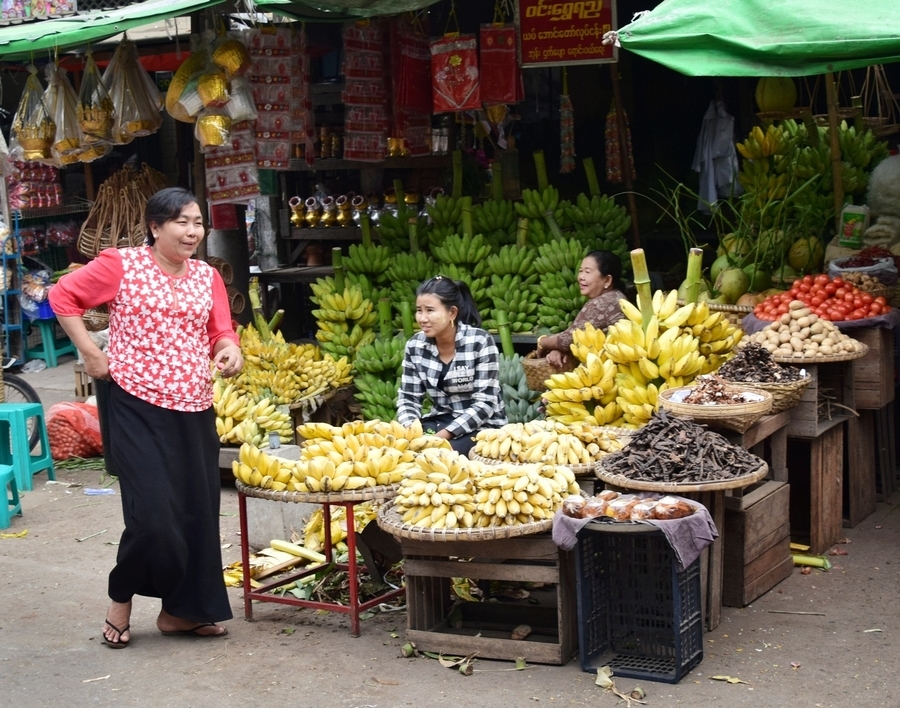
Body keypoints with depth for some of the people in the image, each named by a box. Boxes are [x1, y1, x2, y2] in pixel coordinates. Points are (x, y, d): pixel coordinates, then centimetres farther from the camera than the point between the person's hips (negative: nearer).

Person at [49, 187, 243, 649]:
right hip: (139, 407, -6)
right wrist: (91, 353, -3)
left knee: (198, 511, 7)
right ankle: (121, 600, 15)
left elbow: (221, 332, 10)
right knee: (152, 514, -10)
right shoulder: (121, 265, -5)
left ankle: (181, 610, 21)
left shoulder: (206, 276, 11)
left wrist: (229, 350, -13)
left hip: (195, 411, 6)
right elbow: (63, 296, 1)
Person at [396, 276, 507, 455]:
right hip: (439, 422, 4)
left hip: (482, 426, -4)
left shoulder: (480, 342, -16)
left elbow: (484, 404, -18)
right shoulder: (415, 346, -2)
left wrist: (443, 435, -26)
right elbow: (408, 398, 2)